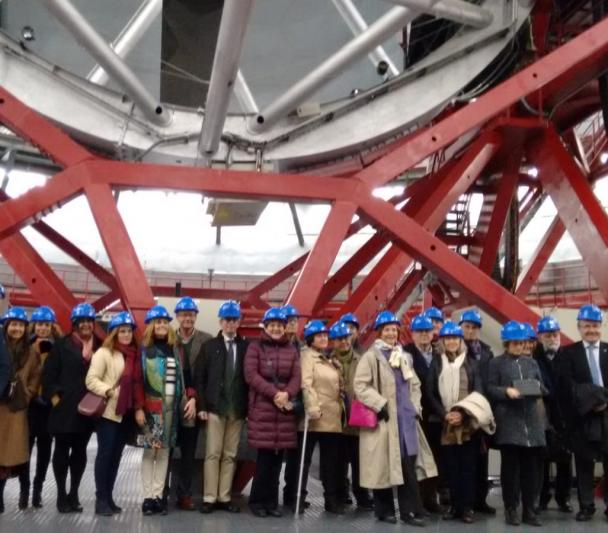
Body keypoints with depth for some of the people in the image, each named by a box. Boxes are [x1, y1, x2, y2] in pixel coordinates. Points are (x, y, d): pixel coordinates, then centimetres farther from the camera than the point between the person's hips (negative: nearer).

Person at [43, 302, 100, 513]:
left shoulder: (100, 346, 5)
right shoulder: (62, 345, -1)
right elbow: (49, 373, -3)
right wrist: (54, 397, -10)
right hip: (65, 407, -2)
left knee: (80, 451, 10)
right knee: (62, 450, 5)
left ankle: (74, 493, 20)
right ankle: (61, 494, 16)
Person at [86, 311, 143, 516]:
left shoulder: (134, 354, 12)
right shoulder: (104, 353, -5)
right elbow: (91, 380, -12)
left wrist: (139, 407, 7)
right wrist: (108, 391, -25)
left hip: (126, 413, 6)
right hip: (108, 412, -6)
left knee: (116, 455, 9)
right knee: (105, 453, -2)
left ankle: (108, 497, 17)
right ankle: (101, 499, 5)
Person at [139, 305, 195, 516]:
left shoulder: (175, 350, 12)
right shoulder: (144, 349, -2)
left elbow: (185, 376, 13)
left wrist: (191, 398, 1)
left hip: (172, 406, 4)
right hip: (152, 407, -4)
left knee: (164, 451, 6)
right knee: (150, 451, -3)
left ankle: (158, 495, 10)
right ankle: (148, 497, 3)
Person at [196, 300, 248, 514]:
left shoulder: (246, 347, 4)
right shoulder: (210, 346, 5)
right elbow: (200, 378, 1)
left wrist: (248, 407, -5)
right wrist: (202, 406, -7)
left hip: (237, 409, 1)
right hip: (215, 407, -1)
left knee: (230, 455, 6)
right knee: (213, 454, 0)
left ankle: (224, 497, 13)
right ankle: (209, 498, 5)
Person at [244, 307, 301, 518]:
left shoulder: (291, 350, 14)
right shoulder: (255, 347, 3)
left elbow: (296, 377, 6)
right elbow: (251, 375, -8)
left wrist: (287, 394, -14)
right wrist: (274, 393, -16)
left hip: (285, 408, 4)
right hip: (262, 408, -4)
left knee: (278, 456, 5)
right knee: (265, 455, -6)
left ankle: (271, 501, 15)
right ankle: (258, 500, 8)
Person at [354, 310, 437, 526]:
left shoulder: (402, 356, 15)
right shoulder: (371, 356, -6)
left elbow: (415, 384, 22)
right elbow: (360, 385, -13)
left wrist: (415, 406, 9)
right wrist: (379, 404, -17)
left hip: (405, 418, 6)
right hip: (383, 419, -5)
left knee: (408, 465, 2)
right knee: (383, 466, 3)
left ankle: (410, 511, 8)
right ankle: (384, 510, 16)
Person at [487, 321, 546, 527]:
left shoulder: (532, 363, 18)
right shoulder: (496, 363, 5)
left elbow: (542, 387, 15)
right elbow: (490, 389, -2)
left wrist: (536, 389, -6)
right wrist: (506, 391, -19)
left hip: (532, 420, 4)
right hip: (508, 421, -4)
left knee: (532, 466, 3)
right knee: (510, 466, 0)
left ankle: (530, 510, 13)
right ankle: (511, 509, 10)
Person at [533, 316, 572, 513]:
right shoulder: (533, 359, -3)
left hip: (564, 416, 2)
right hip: (543, 416, -2)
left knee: (564, 458, 7)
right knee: (543, 458, 5)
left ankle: (563, 498, 20)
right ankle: (542, 498, 16)